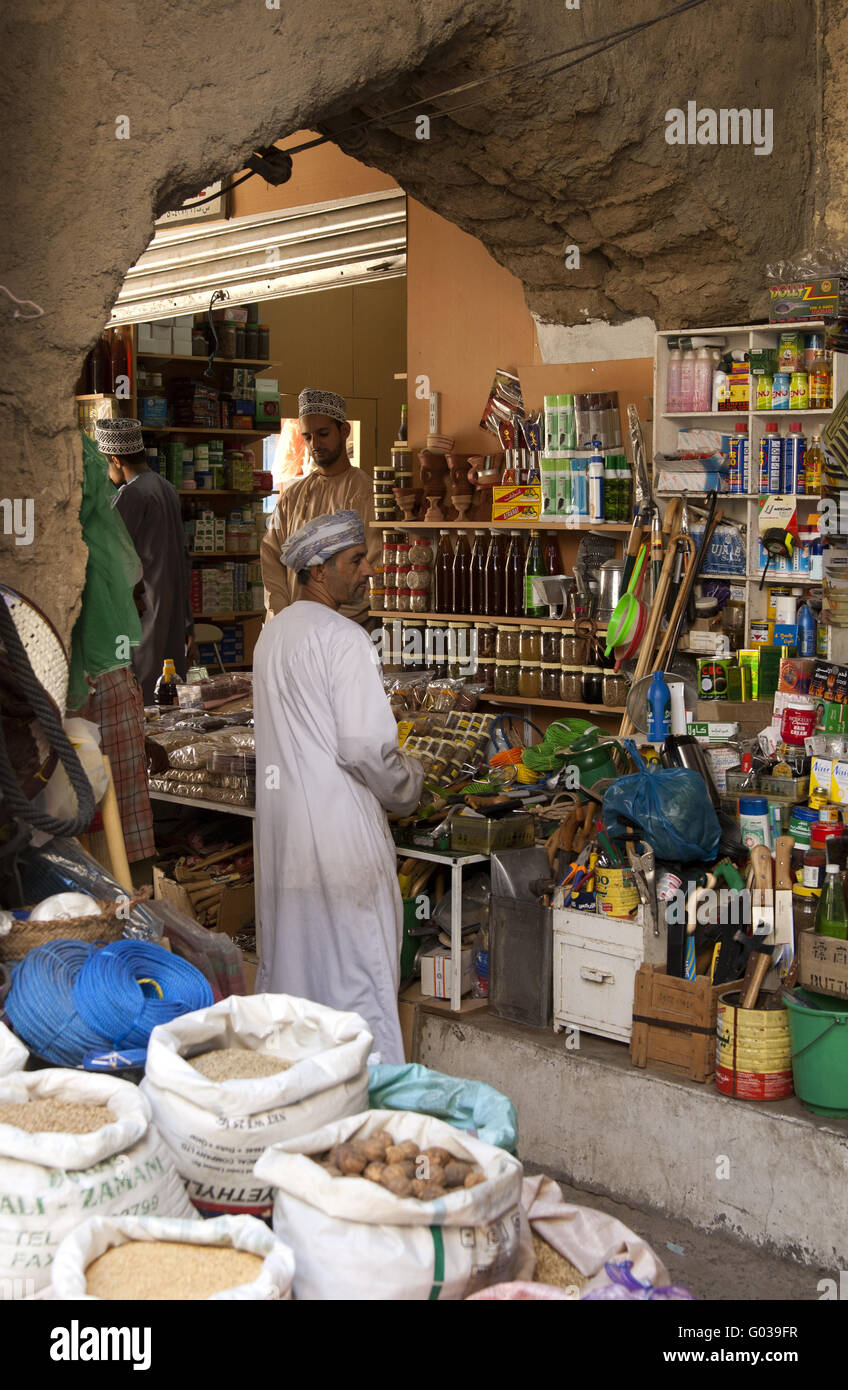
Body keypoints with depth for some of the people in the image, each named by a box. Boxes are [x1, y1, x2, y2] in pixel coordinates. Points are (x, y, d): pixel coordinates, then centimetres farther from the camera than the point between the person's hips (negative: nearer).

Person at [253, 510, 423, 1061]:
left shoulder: (274, 632, 14)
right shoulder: (342, 637, -14)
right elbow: (365, 747, -20)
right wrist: (408, 788, -1)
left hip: (282, 829, 9)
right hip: (339, 836, -9)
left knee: (288, 970, 16)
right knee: (358, 978, -1)